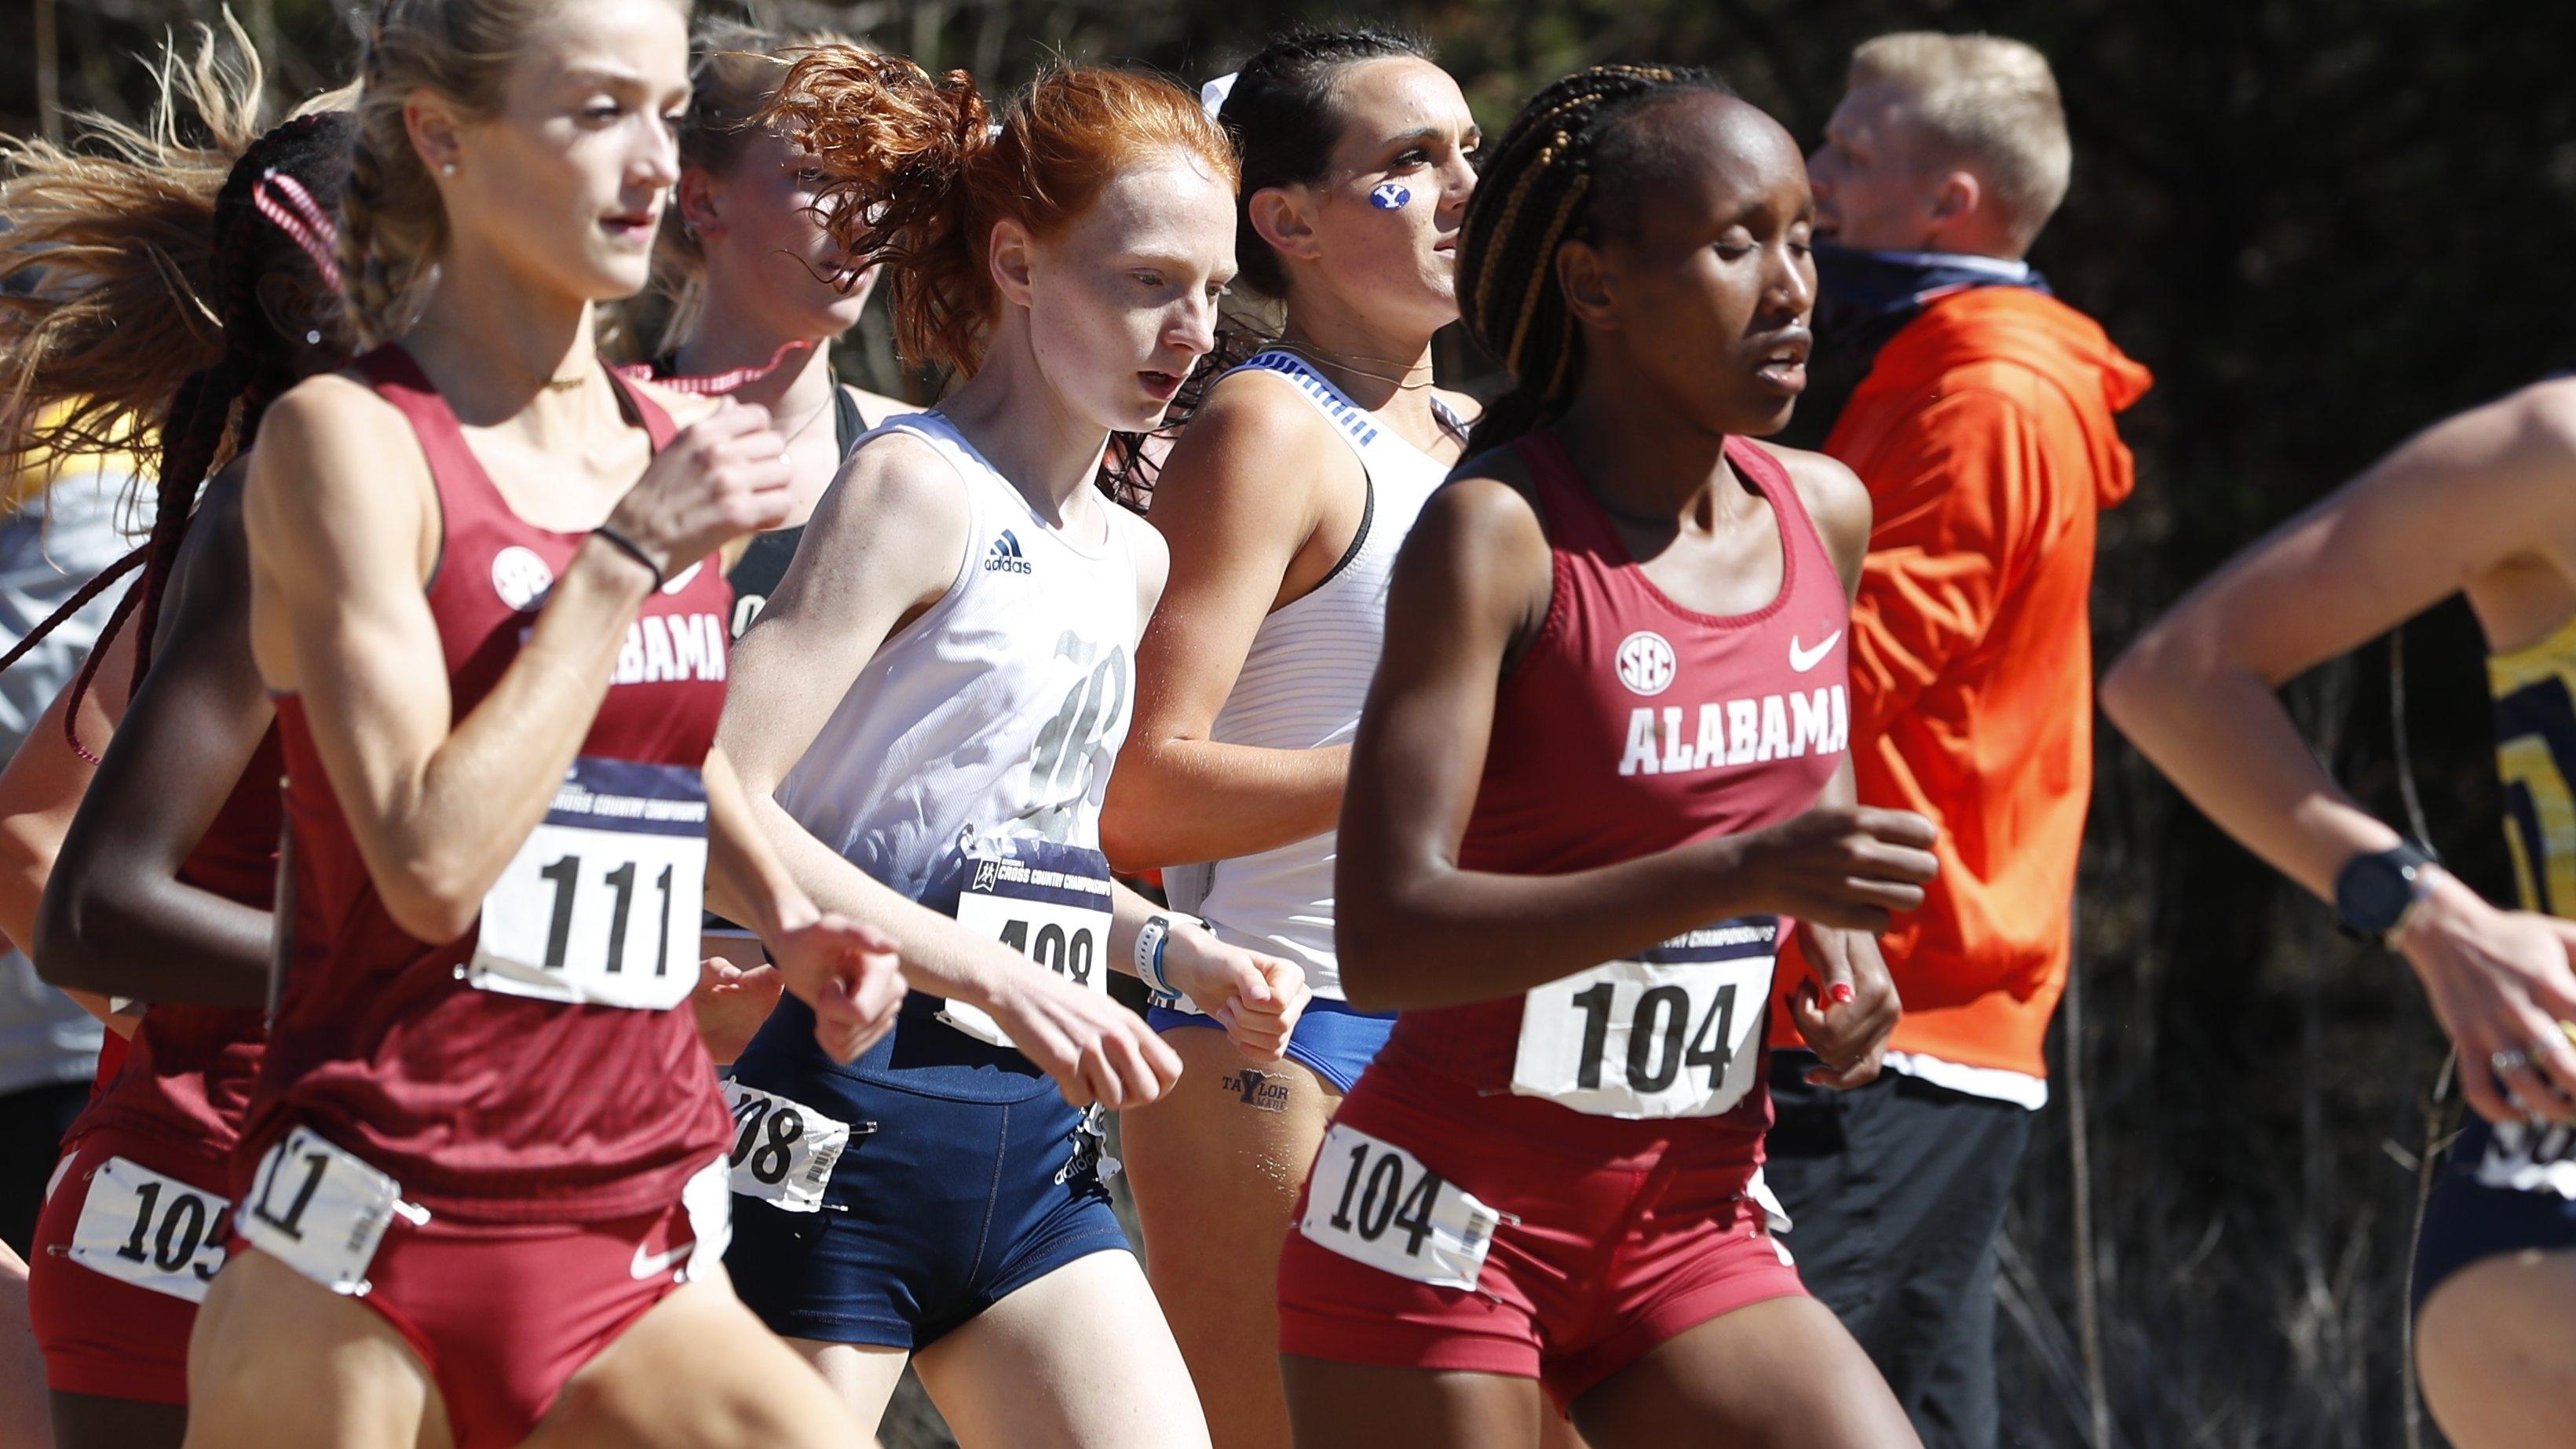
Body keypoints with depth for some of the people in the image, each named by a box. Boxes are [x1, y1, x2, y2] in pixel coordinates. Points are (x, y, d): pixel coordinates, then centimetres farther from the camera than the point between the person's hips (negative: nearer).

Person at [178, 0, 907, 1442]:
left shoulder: (675, 452, 12)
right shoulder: (348, 440, -7)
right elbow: (431, 863, -18)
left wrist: (789, 920, 14)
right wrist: (626, 555, -14)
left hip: (642, 1248, 5)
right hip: (387, 1214, -5)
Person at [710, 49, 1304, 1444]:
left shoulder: (1130, 560, 16)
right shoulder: (918, 490, -10)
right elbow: (716, 805, -20)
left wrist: (1169, 951, 11)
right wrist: (996, 978, -24)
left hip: (1028, 1153, 8)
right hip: (843, 1121, -8)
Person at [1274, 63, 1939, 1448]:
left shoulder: (1822, 516, 5)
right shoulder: (1497, 537, -15)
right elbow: (1386, 939, -25)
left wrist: (1834, 939, 5)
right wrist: (1742, 875, -33)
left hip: (1689, 1229, 6)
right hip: (1450, 1228, -6)